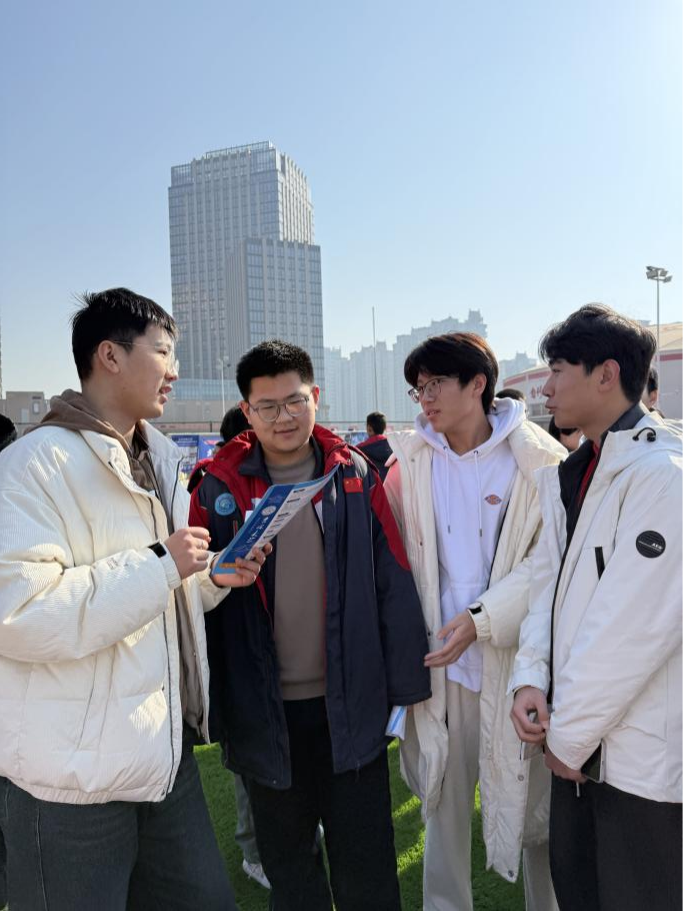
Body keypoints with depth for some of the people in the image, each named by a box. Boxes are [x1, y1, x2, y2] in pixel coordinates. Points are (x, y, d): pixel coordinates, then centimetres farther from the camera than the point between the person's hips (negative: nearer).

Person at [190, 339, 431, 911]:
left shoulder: (355, 475, -4)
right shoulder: (220, 487, -5)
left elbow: (393, 584, -3)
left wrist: (405, 683, -2)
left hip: (352, 703, 0)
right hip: (263, 710, 1)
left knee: (366, 863, 15)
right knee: (287, 861, 21)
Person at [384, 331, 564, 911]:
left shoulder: (536, 457, -8)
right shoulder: (412, 459, 1)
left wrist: (482, 617, -19)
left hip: (517, 657, -2)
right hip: (442, 658, 3)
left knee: (535, 800, 14)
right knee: (444, 801, 16)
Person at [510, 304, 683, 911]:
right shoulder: (569, 475, 7)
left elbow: (633, 627, -23)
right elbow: (549, 581, 7)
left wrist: (570, 735, -14)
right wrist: (530, 678, -6)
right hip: (579, 739, 7)